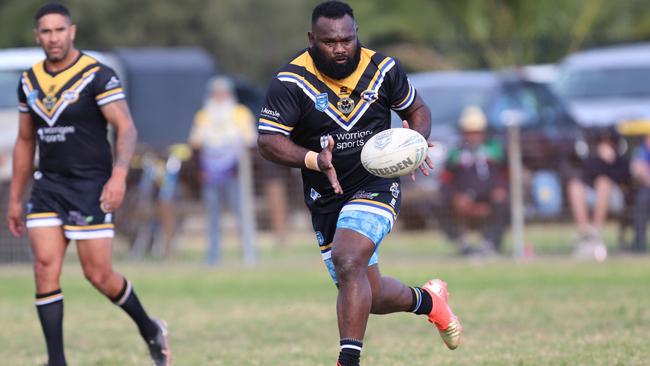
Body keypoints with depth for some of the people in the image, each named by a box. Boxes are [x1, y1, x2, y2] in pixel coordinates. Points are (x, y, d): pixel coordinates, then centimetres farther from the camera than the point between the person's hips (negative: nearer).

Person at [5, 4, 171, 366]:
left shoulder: (97, 75, -9)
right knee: (45, 267, -8)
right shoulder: (30, 81, 9)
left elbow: (126, 128, -15)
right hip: (48, 186, 5)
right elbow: (25, 141, 18)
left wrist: (119, 175, -31)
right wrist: (15, 198, 18)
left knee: (99, 274, -3)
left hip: (90, 187, -5)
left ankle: (150, 330, 23)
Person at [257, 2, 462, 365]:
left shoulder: (382, 69, -5)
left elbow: (417, 109, 11)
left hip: (376, 185, -2)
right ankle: (428, 300, 42)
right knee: (370, 297, 10)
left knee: (347, 261, -29)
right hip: (326, 196, 2)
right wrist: (314, 160, -33)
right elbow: (268, 140, -16)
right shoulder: (291, 81, -12)